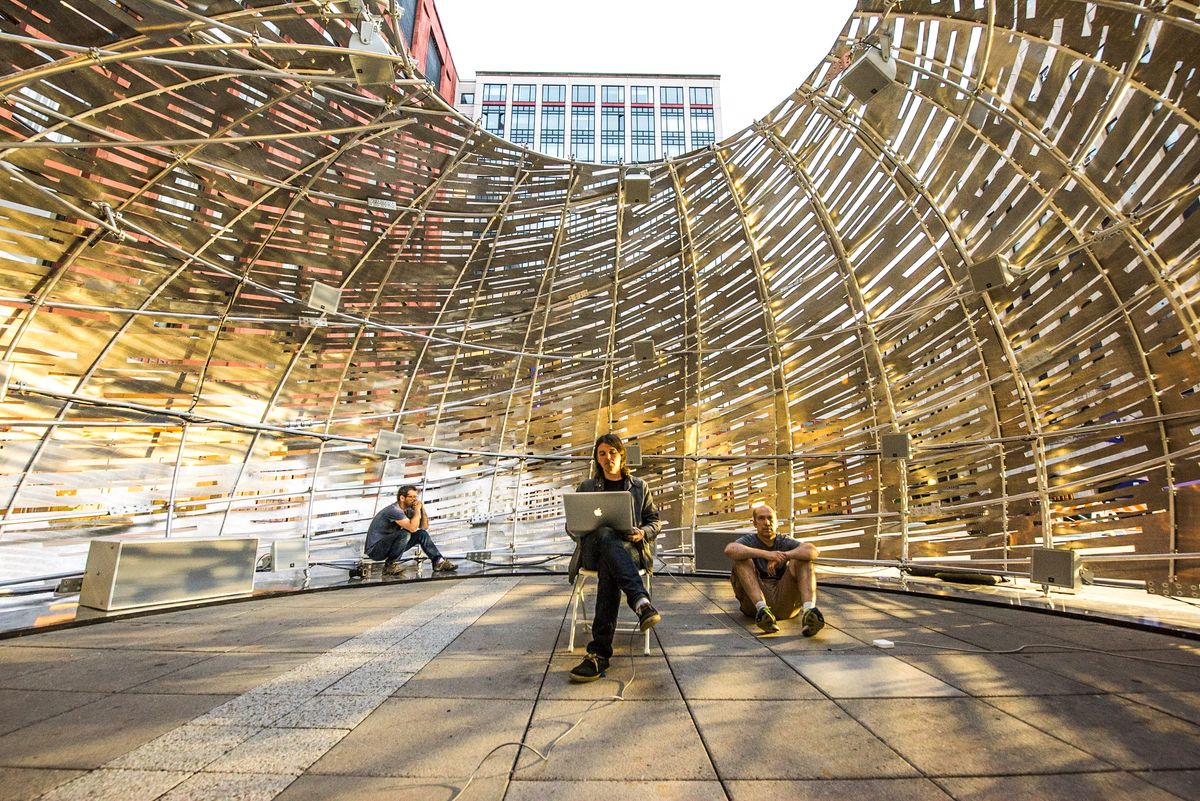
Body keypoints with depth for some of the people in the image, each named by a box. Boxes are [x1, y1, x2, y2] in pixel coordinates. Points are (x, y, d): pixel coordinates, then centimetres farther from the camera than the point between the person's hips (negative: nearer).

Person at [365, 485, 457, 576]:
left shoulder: (408, 510, 3)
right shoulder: (394, 510, -24)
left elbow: (424, 527, 4)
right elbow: (412, 528, -34)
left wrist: (422, 508, -6)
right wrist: (417, 509, -22)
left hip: (389, 544, 9)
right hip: (375, 549, -8)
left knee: (422, 534, -1)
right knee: (404, 534, -31)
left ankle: (438, 561, -1)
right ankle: (390, 565, -15)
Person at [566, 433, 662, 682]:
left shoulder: (639, 486, 19)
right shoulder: (586, 488, 19)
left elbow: (655, 521, 18)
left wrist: (643, 533, -6)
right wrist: (584, 531, -8)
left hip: (630, 549, 1)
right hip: (593, 551, 0)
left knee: (609, 568, -40)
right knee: (607, 535, -41)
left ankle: (599, 652, -48)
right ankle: (641, 602, -59)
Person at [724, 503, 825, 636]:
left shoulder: (785, 543, 13)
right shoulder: (748, 541, 6)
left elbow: (812, 550, -11)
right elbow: (729, 550, -21)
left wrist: (783, 556, -27)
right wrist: (765, 554, -32)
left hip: (785, 602, 1)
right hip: (754, 601, -1)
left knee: (803, 559, -14)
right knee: (742, 558, -20)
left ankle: (808, 610, -39)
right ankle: (762, 609, -39)